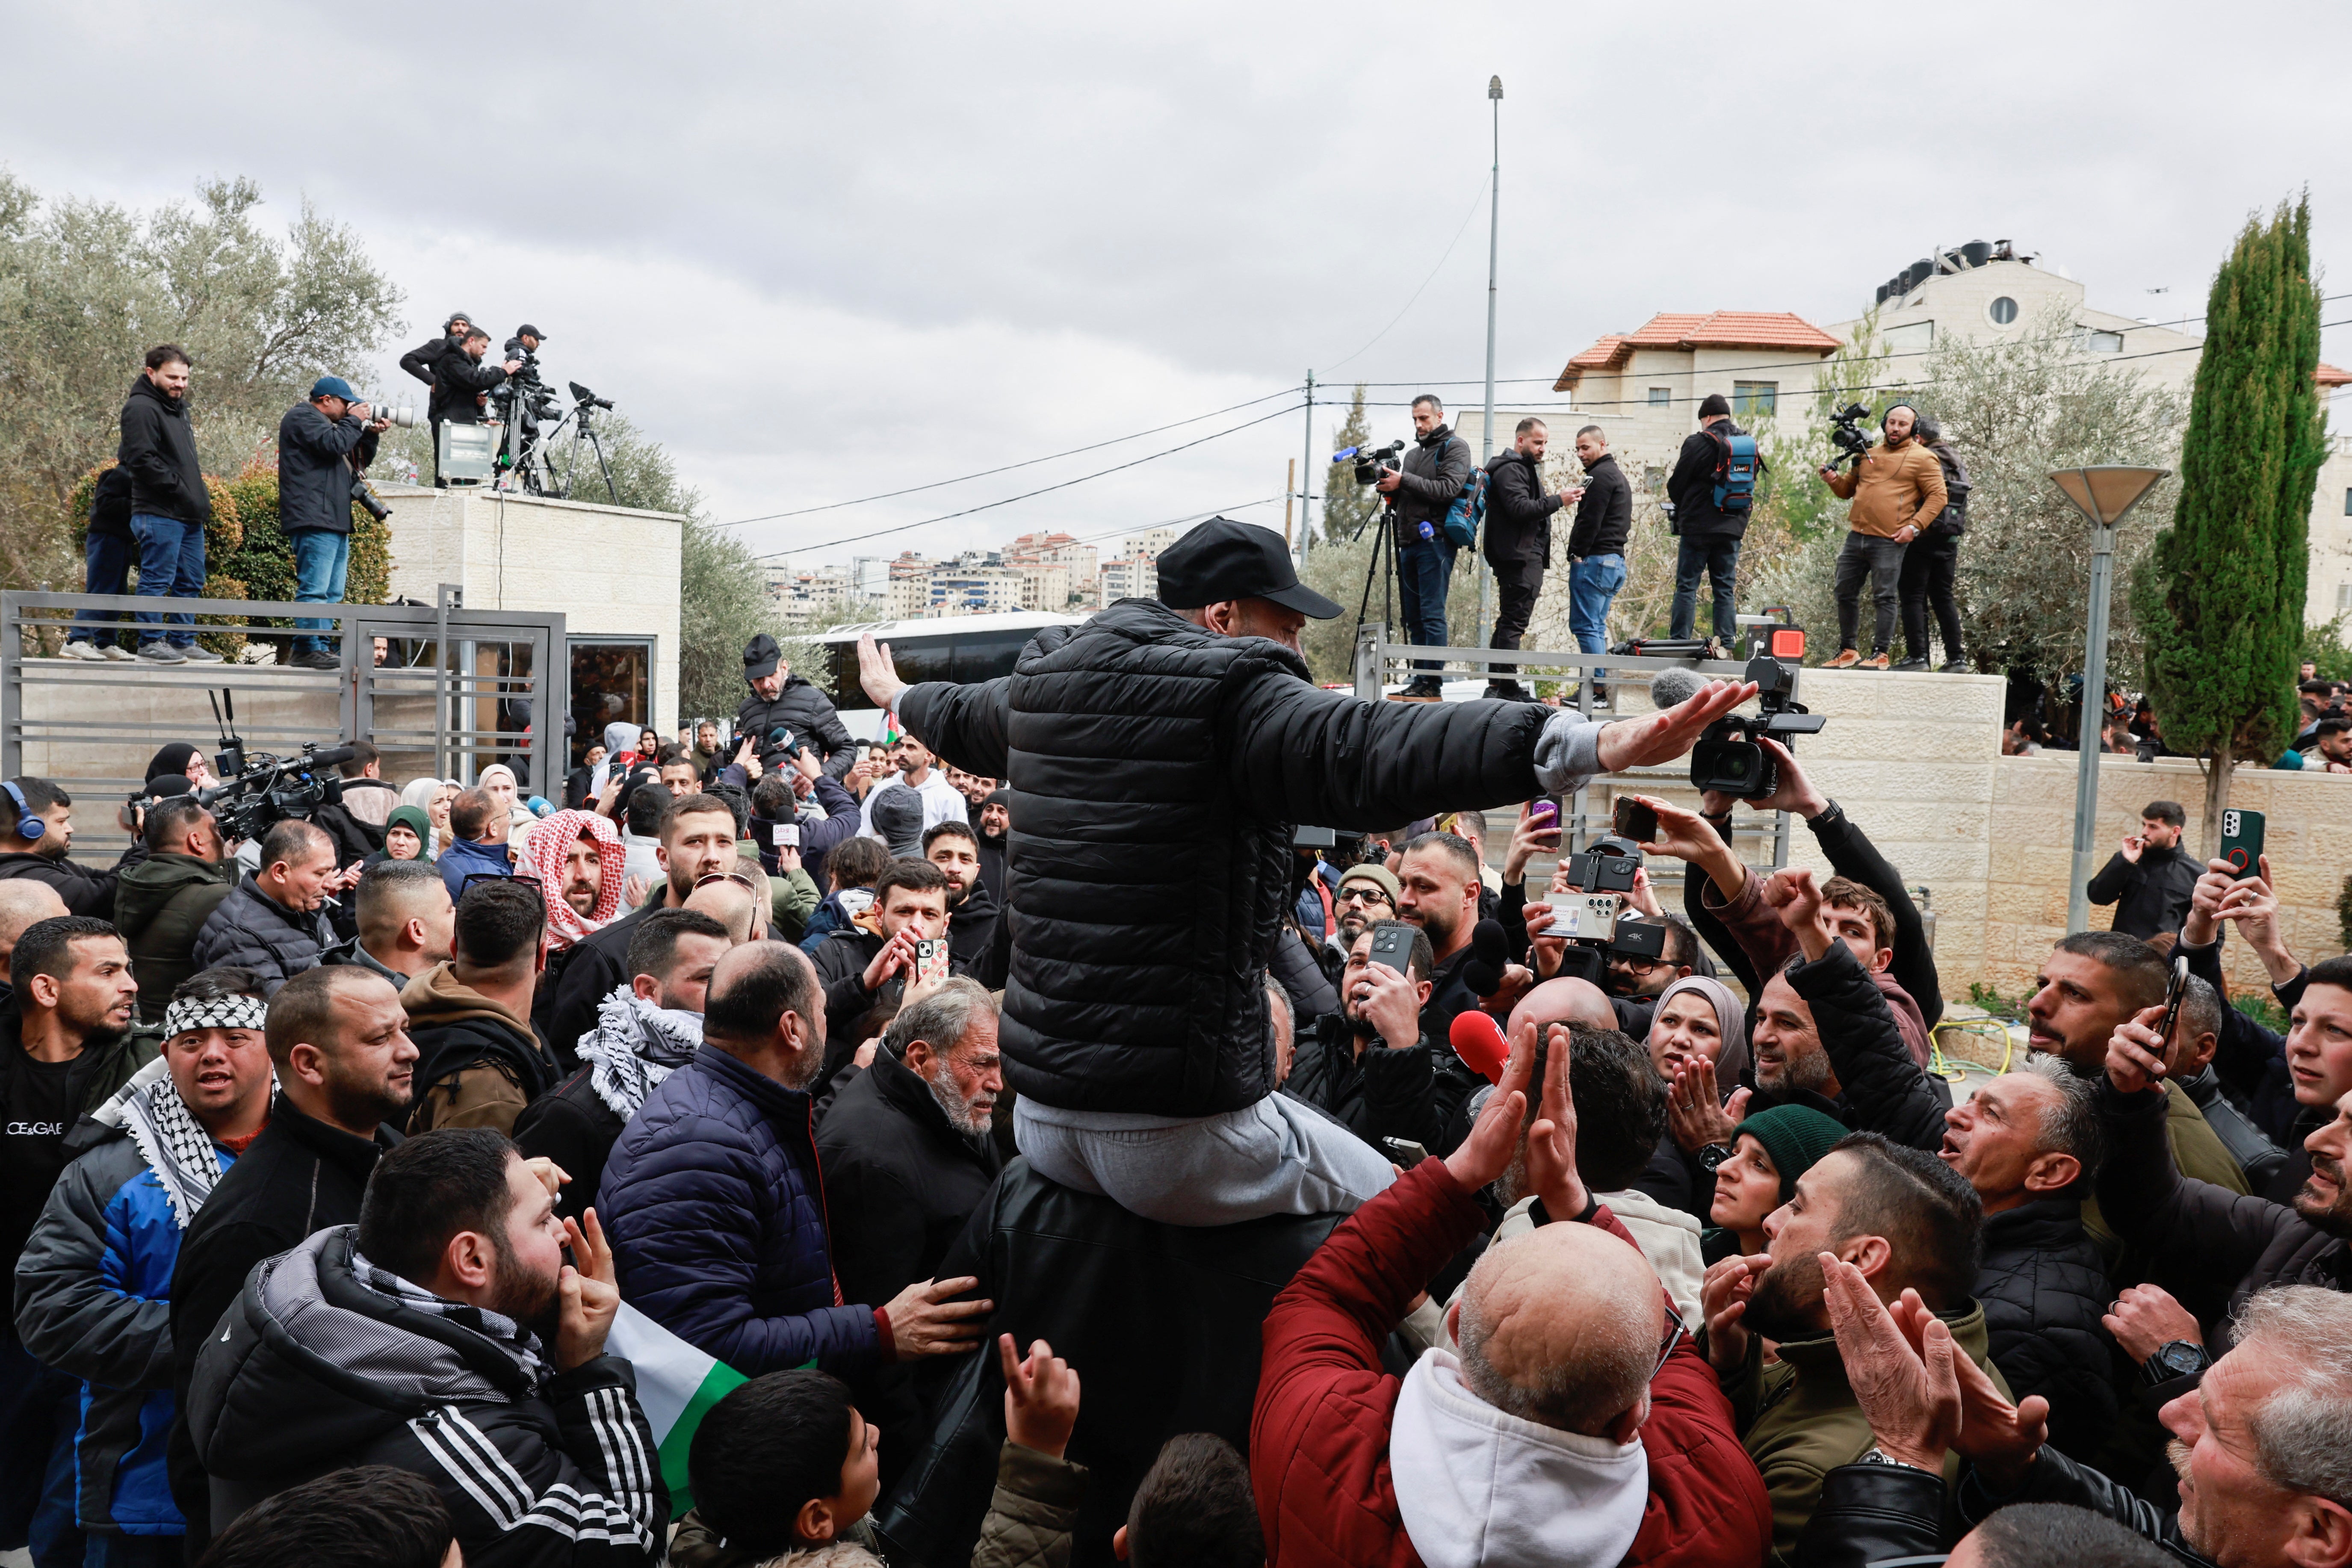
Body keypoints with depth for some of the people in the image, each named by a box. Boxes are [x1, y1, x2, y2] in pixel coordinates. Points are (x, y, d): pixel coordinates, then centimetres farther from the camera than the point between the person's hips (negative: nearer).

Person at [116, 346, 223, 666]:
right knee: (157, 580, -5)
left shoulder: (178, 407, 21)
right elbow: (142, 460, -19)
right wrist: (179, 489, -20)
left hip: (189, 514, 9)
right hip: (159, 514, -9)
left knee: (191, 582, 12)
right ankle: (151, 641, 1)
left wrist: (201, 498, 15)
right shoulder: (141, 408, -9)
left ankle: (183, 642, 19)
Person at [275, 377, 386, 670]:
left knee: (332, 593, 10)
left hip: (336, 522, 11)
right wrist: (355, 421, -3)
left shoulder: (331, 424, 27)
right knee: (314, 588, -14)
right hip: (314, 520, -11)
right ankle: (308, 649, -14)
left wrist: (371, 434, 11)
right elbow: (333, 444, -17)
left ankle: (322, 647, 12)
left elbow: (360, 461, 26)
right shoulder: (302, 417, -1)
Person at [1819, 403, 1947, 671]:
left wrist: (1915, 526, -14)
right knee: (1845, 593, 9)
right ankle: (1848, 650, 19)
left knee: (1886, 598, -4)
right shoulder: (1868, 455, 18)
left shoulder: (1922, 458, 2)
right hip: (1856, 536, 6)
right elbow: (1848, 490, 26)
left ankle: (1880, 653, 2)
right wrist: (1834, 479, 3)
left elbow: (1937, 496, -2)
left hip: (1889, 541, -6)